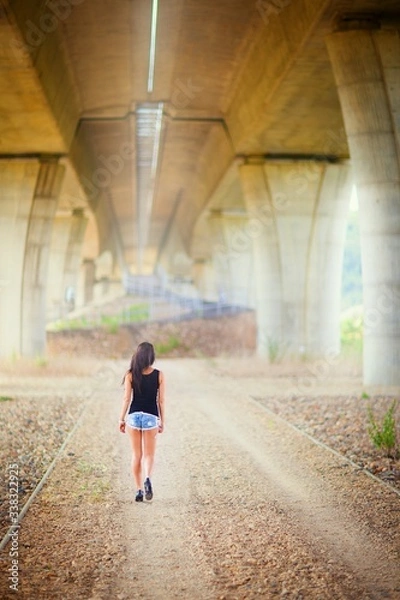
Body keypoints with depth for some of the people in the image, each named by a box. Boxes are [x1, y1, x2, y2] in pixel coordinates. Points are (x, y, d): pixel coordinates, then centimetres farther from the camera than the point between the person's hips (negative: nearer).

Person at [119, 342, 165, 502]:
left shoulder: (130, 374, -3)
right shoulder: (159, 375, -3)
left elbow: (127, 398, -4)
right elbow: (161, 400, -1)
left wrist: (122, 419, 4)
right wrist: (162, 422, 8)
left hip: (134, 416, 1)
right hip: (151, 417, 0)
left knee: (136, 455, 12)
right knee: (149, 454, 7)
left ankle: (139, 489, 10)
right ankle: (147, 479, -22)